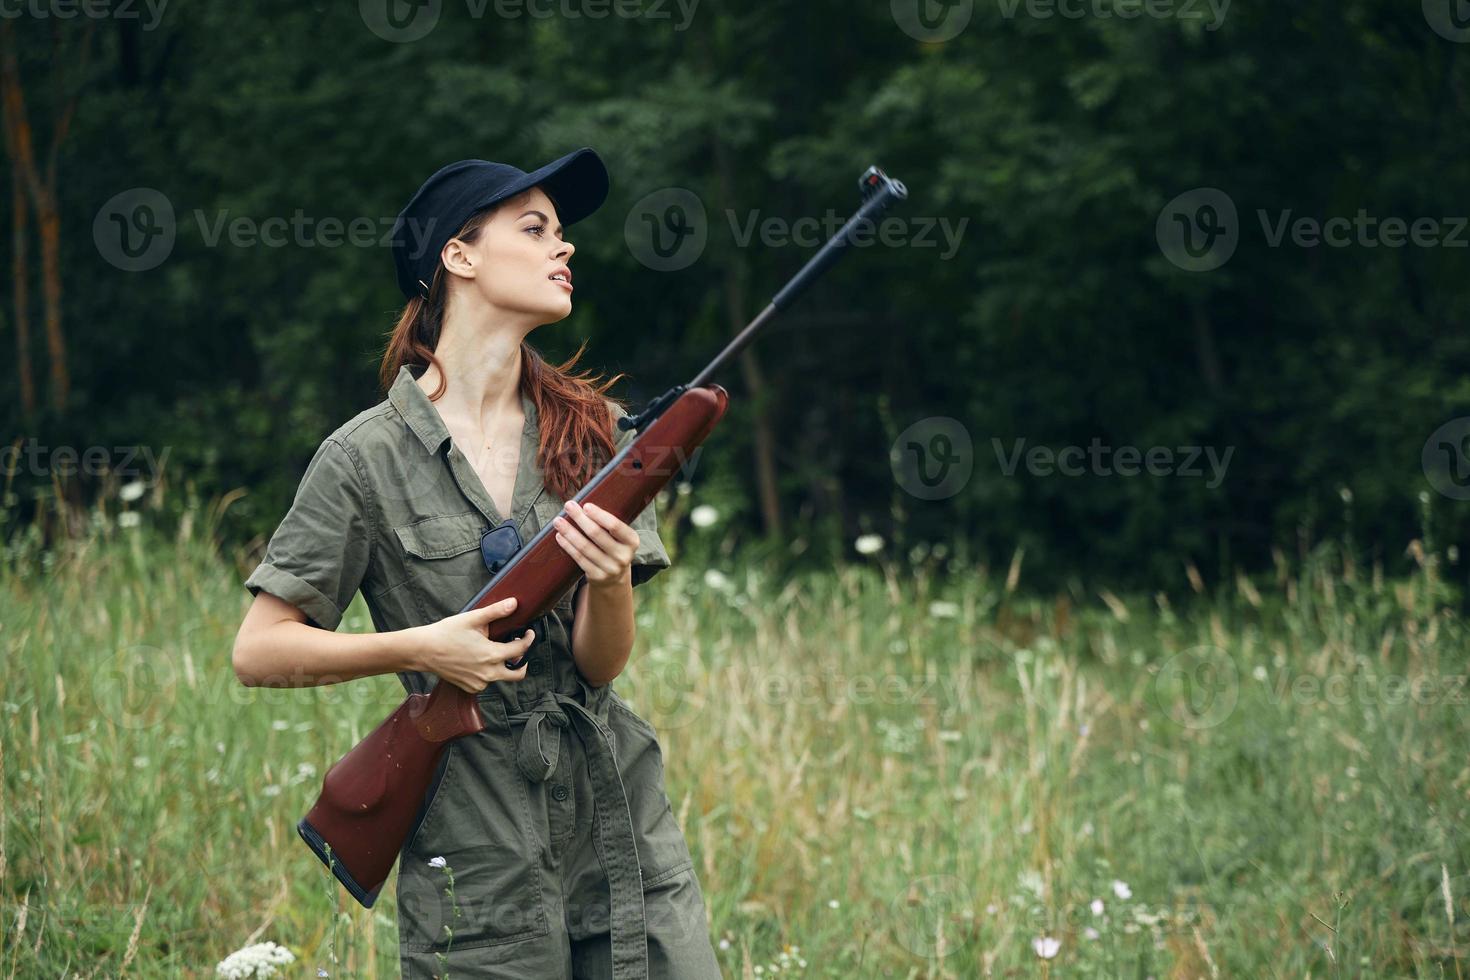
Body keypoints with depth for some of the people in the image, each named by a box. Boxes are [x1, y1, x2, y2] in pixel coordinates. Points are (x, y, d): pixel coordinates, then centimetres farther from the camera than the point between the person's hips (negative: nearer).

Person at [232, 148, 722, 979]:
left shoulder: (591, 433, 6)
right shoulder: (370, 457, -5)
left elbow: (602, 664, 0)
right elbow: (260, 651, -5)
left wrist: (610, 579, -21)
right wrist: (419, 647, -16)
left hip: (624, 827, 3)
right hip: (479, 855, -3)